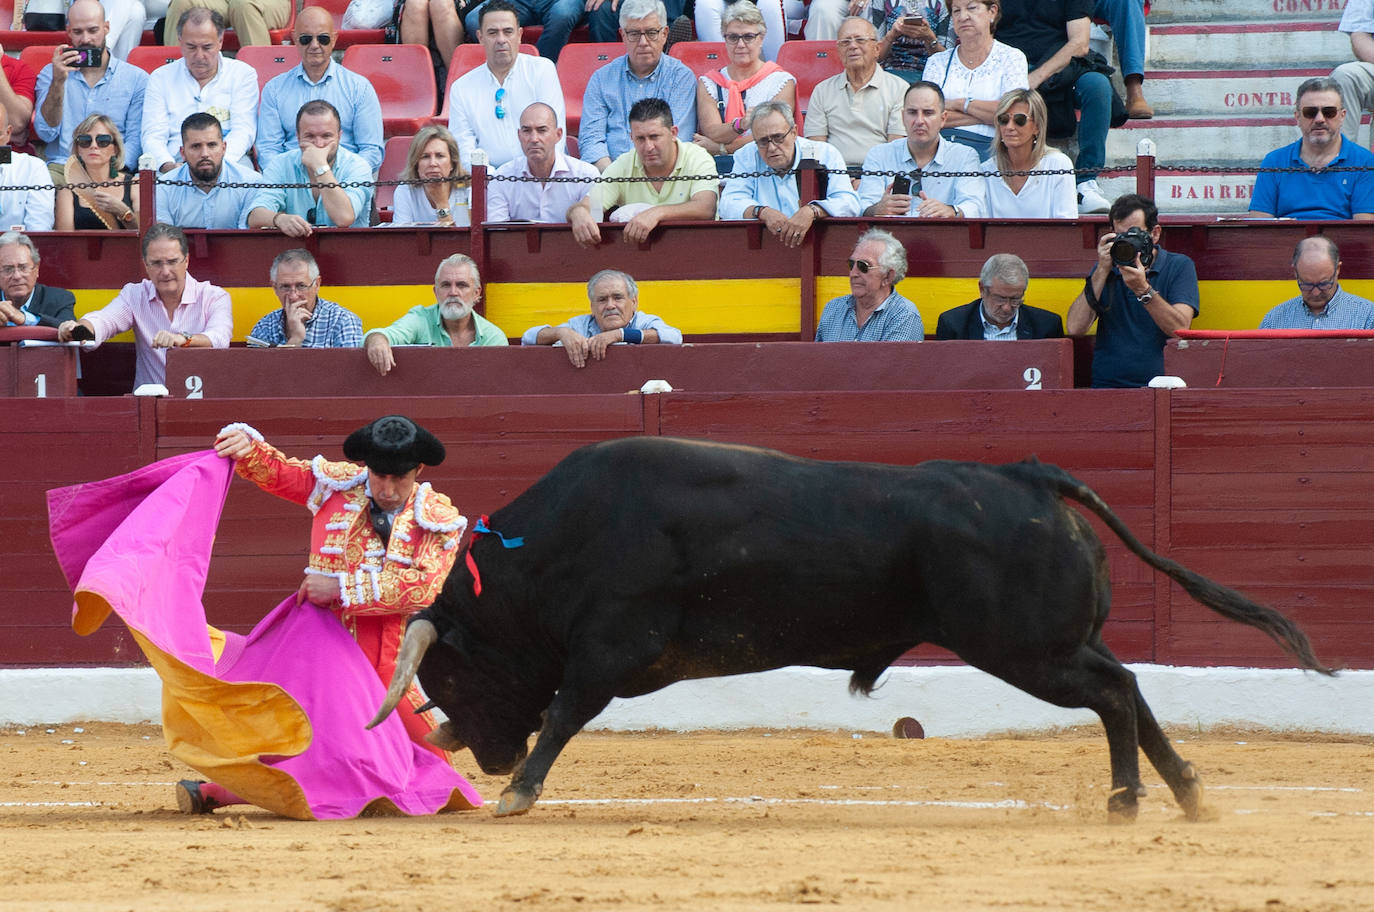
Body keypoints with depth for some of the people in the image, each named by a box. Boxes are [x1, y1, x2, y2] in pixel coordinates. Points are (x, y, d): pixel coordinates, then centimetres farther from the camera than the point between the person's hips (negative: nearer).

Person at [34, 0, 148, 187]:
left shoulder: (136, 79, 10)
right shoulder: (50, 74, 15)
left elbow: (135, 140, 2)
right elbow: (47, 133, 2)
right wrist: (58, 82, -10)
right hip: (61, 167, 1)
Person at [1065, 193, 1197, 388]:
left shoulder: (1179, 267, 6)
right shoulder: (1107, 270, 14)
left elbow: (1180, 328, -10)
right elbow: (1074, 328, -1)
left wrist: (1143, 290, -21)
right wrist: (1102, 271, -5)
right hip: (1107, 385, 2)